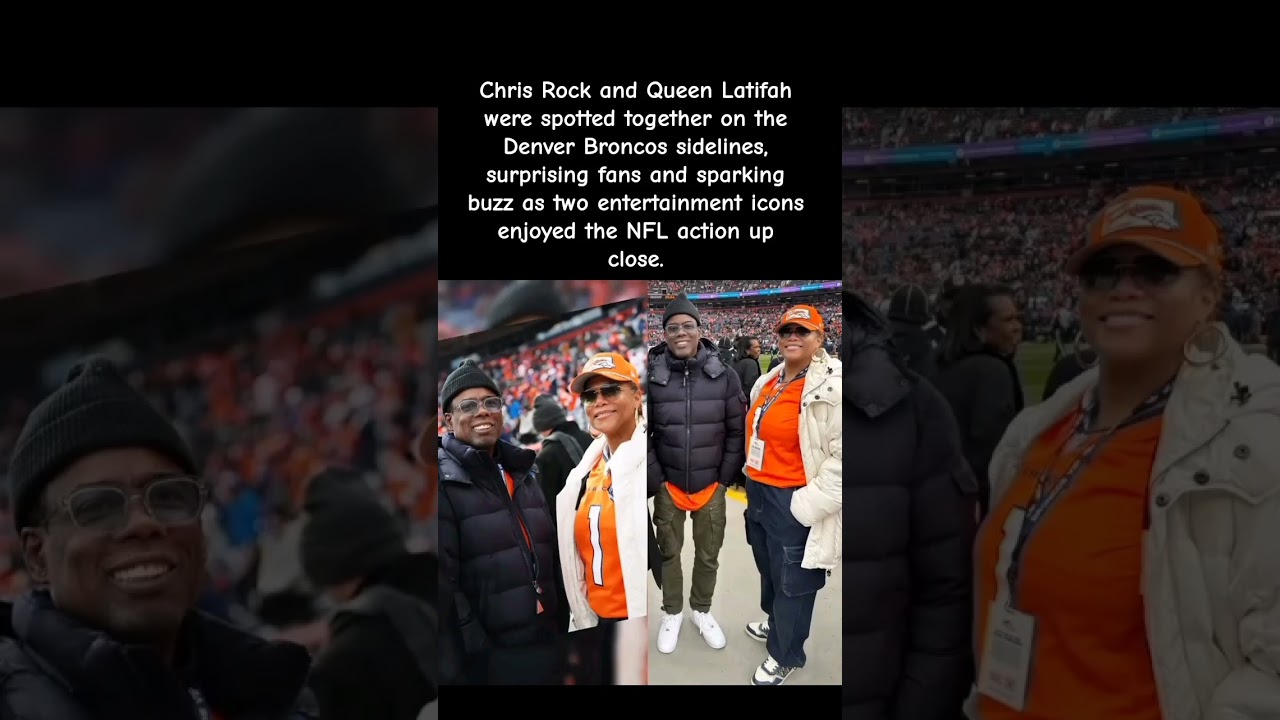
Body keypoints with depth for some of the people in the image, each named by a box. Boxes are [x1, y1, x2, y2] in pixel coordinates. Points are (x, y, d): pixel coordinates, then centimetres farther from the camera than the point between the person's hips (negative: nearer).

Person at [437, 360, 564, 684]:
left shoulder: (523, 473, 12)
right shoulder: (446, 481, -9)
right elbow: (444, 577, -16)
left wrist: (563, 622, 11)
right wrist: (475, 647, -19)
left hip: (546, 643, 6)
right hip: (490, 654, -6)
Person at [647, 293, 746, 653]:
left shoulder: (725, 376, -7)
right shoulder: (652, 376, -10)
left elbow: (737, 430, -1)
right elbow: (643, 432, -4)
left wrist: (726, 477, -2)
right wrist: (655, 480, -6)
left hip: (711, 485, 1)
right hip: (668, 485, -1)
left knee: (708, 555, 15)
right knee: (669, 552, 14)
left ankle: (701, 610, 37)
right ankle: (672, 612, 34)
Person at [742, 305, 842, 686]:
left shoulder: (832, 386, -21)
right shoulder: (769, 381, 5)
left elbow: (843, 456, -25)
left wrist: (808, 504, -22)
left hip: (792, 502, -8)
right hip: (758, 493, 8)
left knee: (792, 580, 10)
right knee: (768, 568, 27)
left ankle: (784, 656, 29)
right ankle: (776, 623, 51)